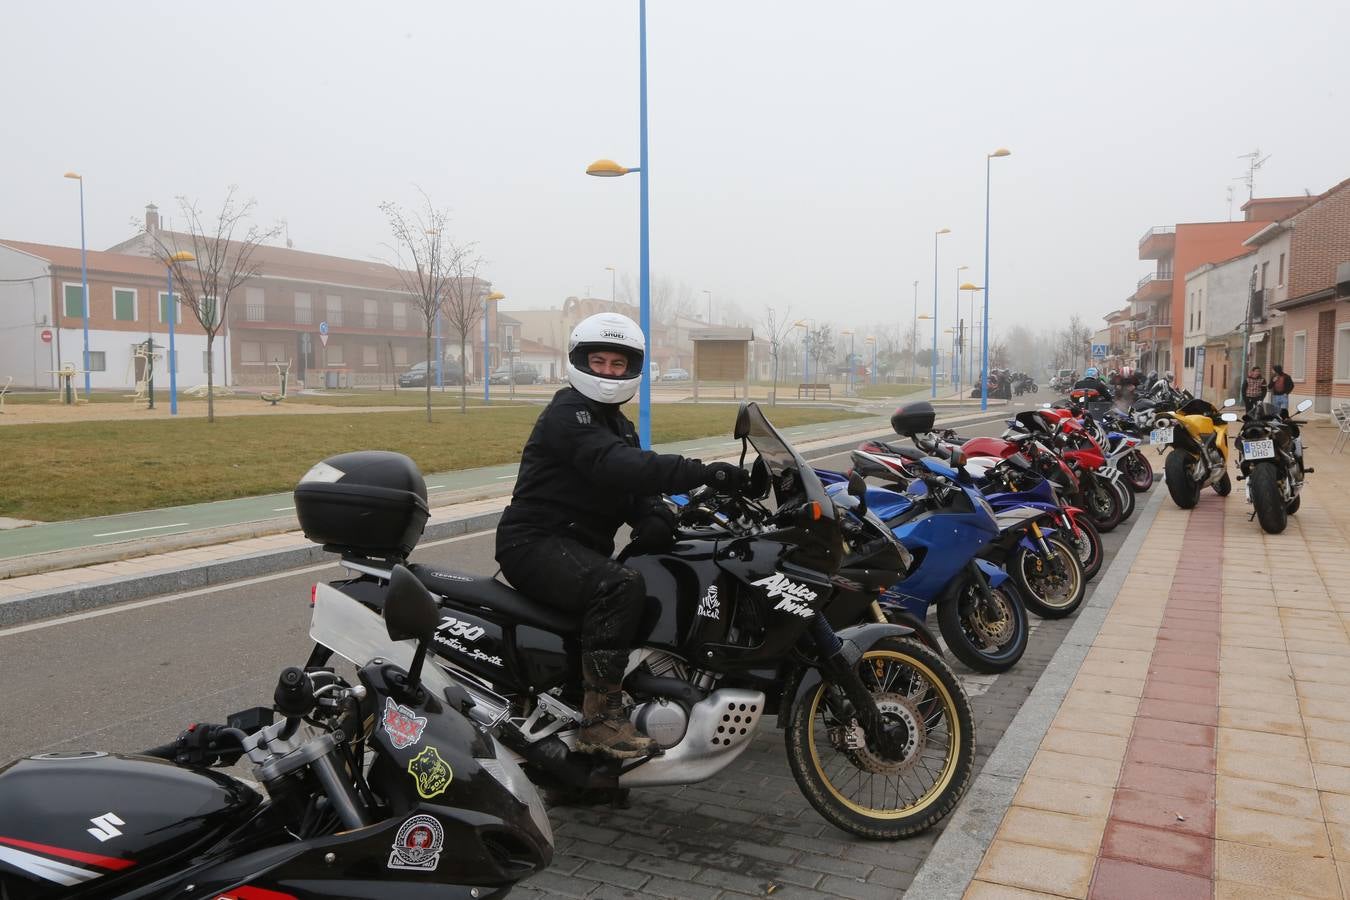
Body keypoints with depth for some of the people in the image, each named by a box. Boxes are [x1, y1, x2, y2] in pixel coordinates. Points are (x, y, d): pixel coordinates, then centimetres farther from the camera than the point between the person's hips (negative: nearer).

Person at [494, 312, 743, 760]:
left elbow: (633, 486, 9)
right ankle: (600, 717, -28)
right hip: (536, 543, -9)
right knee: (621, 587, -33)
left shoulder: (618, 424, 18)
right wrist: (703, 472, -37)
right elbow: (614, 466, -30)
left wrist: (653, 516, -16)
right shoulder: (567, 413, -13)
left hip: (582, 547, 9)